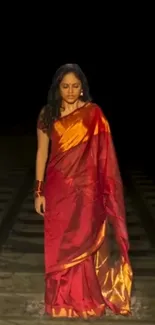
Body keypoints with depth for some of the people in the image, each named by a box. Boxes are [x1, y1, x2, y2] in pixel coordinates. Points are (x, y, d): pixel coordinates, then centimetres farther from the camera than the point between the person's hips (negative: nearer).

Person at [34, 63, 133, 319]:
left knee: (83, 245, 2)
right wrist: (39, 191, -1)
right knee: (57, 246, 7)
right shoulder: (47, 114, 2)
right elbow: (42, 152, 3)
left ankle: (85, 303, 17)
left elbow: (103, 153, -2)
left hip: (86, 187, -2)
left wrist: (105, 191, -7)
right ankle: (61, 304, 21)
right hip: (57, 188, 2)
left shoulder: (93, 113, -3)